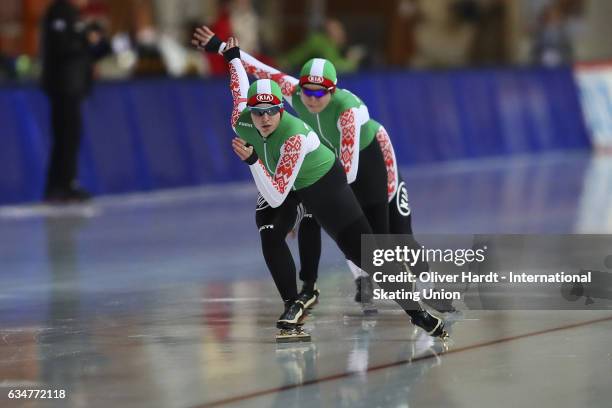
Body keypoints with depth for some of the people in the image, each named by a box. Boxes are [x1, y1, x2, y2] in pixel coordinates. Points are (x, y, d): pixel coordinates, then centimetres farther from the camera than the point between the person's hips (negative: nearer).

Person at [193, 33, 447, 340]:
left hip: (323, 183, -6)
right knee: (270, 237, -17)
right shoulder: (241, 121, -24)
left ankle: (413, 308, -4)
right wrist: (230, 53, 14)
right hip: (278, 182, 6)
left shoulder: (294, 137, -41)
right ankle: (293, 305, -2)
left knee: (361, 250, -11)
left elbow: (277, 197, -42)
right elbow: (240, 87, 0)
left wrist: (253, 161, -52)